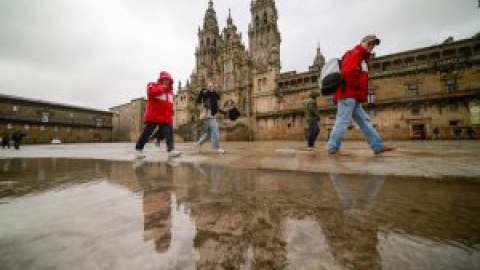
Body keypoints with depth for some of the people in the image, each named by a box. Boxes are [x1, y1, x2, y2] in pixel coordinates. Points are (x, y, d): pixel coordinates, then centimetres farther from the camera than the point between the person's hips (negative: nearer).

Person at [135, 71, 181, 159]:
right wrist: (163, 88, -12)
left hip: (165, 118, 5)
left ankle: (171, 150, -13)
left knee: (169, 133, -8)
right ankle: (139, 149, 21)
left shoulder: (170, 91, 17)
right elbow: (151, 92, -22)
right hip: (153, 116, -4)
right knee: (146, 133, 5)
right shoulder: (152, 85, 2)